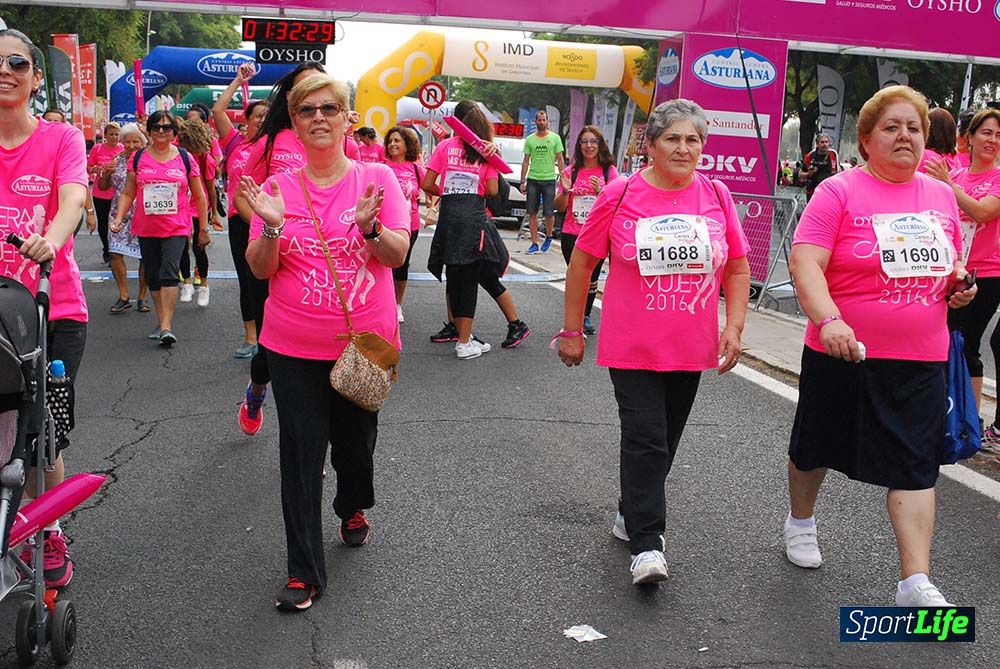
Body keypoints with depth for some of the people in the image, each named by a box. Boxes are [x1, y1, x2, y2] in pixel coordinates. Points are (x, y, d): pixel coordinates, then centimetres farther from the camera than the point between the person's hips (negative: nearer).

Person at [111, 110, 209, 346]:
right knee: (153, 276, 9)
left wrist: (204, 227, 9)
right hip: (146, 228, 3)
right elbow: (128, 193, 9)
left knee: (169, 272, -17)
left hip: (176, 228, -3)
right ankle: (162, 322, 21)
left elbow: (199, 196, 8)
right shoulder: (138, 158, 6)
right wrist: (118, 218, -5)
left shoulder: (185, 158, 2)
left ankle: (166, 326, -19)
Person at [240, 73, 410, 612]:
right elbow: (261, 269, -1)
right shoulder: (278, 188, 0)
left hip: (365, 342, 0)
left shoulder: (377, 178, -2)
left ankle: (353, 507, 49)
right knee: (300, 454, -1)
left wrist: (369, 226, -26)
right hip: (294, 347, 0)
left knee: (356, 437, 16)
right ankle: (304, 572, 8)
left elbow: (397, 255, -7)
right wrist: (271, 226, -20)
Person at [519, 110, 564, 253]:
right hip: (532, 180, 2)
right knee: (532, 213, 1)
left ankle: (548, 237, 25)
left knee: (549, 213, -2)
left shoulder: (555, 138, 2)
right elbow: (526, 161, 10)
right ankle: (535, 244, 7)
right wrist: (522, 181, 5)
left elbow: (560, 160, 3)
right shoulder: (530, 139, 7)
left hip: (549, 179, -2)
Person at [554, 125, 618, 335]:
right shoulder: (571, 171, 4)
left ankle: (586, 316, 27)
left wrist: (600, 191, -17)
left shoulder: (609, 172, 1)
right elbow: (560, 207, 7)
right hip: (571, 234, 0)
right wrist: (565, 191, -12)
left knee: (592, 278, 9)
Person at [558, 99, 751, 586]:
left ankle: (631, 514, 34)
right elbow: (581, 264, 1)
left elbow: (737, 270, 10)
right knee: (645, 442, -8)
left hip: (691, 350, 4)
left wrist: (733, 328, -1)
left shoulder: (717, 196, 2)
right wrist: (571, 331, 2)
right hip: (632, 348, -3)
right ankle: (646, 545, -2)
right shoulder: (620, 195, -6)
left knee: (664, 442, 15)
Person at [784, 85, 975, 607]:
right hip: (843, 352, -3)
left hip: (920, 361, 3)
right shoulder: (839, 192, -9)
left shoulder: (942, 196, 8)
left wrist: (960, 282, -1)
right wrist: (829, 320, -37)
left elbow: (951, 264, 22)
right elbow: (805, 262, -21)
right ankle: (801, 523, 43)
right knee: (816, 447, 15)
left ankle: (916, 582, 0)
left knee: (915, 466, -2)